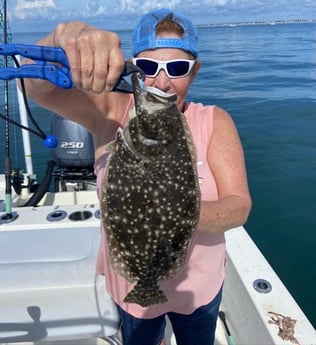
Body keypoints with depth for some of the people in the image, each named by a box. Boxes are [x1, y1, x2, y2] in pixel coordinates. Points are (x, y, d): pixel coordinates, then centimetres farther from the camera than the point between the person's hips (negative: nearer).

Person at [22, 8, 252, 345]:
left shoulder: (213, 121, -16)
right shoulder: (112, 111, -16)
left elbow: (239, 206, -21)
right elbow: (36, 86, -28)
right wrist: (67, 33, -48)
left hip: (199, 283, 1)